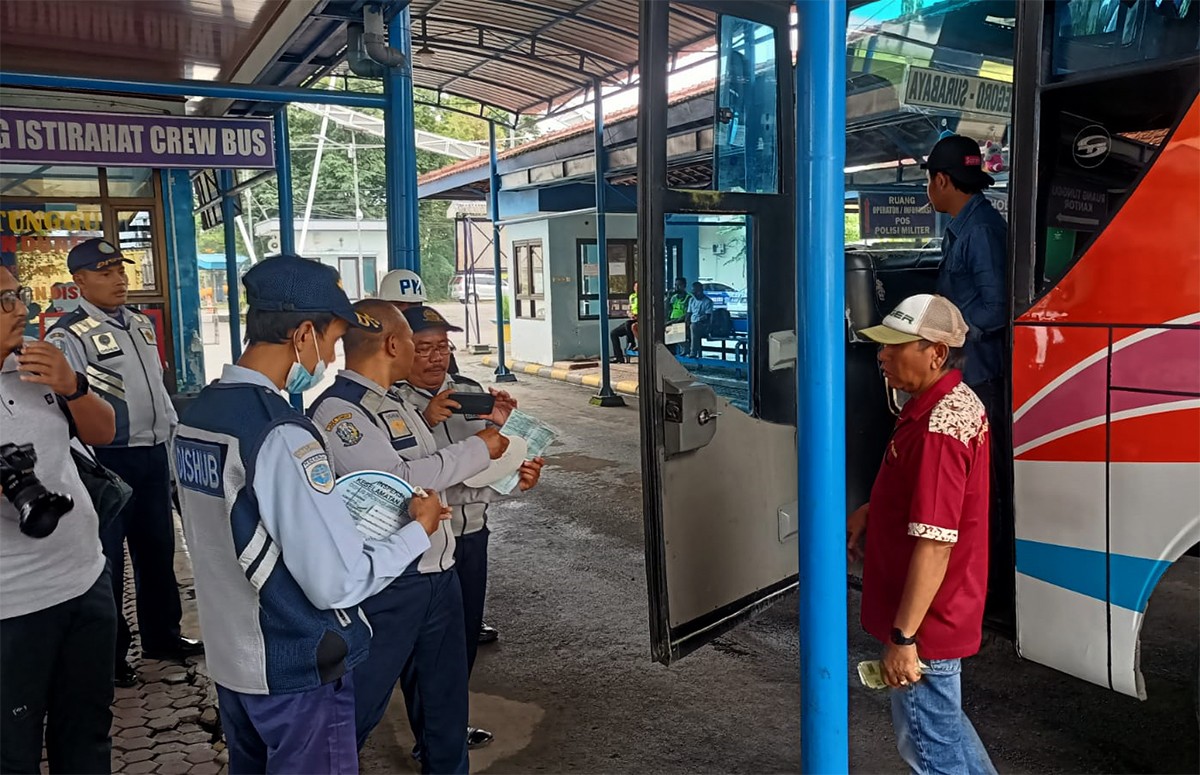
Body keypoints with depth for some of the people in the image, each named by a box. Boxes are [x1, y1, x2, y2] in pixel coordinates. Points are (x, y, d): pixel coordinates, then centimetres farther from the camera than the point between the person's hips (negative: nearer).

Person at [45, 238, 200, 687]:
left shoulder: (142, 325, 11)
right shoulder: (68, 336, -13)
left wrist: (174, 434, 17)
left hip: (154, 454, 7)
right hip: (107, 462, -7)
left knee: (157, 549, 18)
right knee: (107, 558, 6)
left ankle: (162, 636, 35)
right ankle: (109, 654, 23)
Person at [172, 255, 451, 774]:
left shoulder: (199, 412, 1)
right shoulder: (282, 434, -26)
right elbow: (339, 584, -25)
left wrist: (345, 518, 9)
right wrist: (419, 528, -11)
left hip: (229, 659, 8)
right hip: (298, 670, -8)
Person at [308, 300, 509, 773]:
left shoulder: (394, 402, 11)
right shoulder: (336, 411, -17)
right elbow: (396, 482, -26)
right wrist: (479, 448, -16)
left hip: (438, 572, 8)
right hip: (386, 585, -8)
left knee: (447, 691, 20)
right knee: (360, 704, 7)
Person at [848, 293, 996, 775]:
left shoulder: (937, 428, -28)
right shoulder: (958, 401, 5)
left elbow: (934, 545, -29)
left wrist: (903, 637, -25)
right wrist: (871, 511, 9)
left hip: (925, 624, -10)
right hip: (947, 614, 10)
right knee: (943, 721, 27)